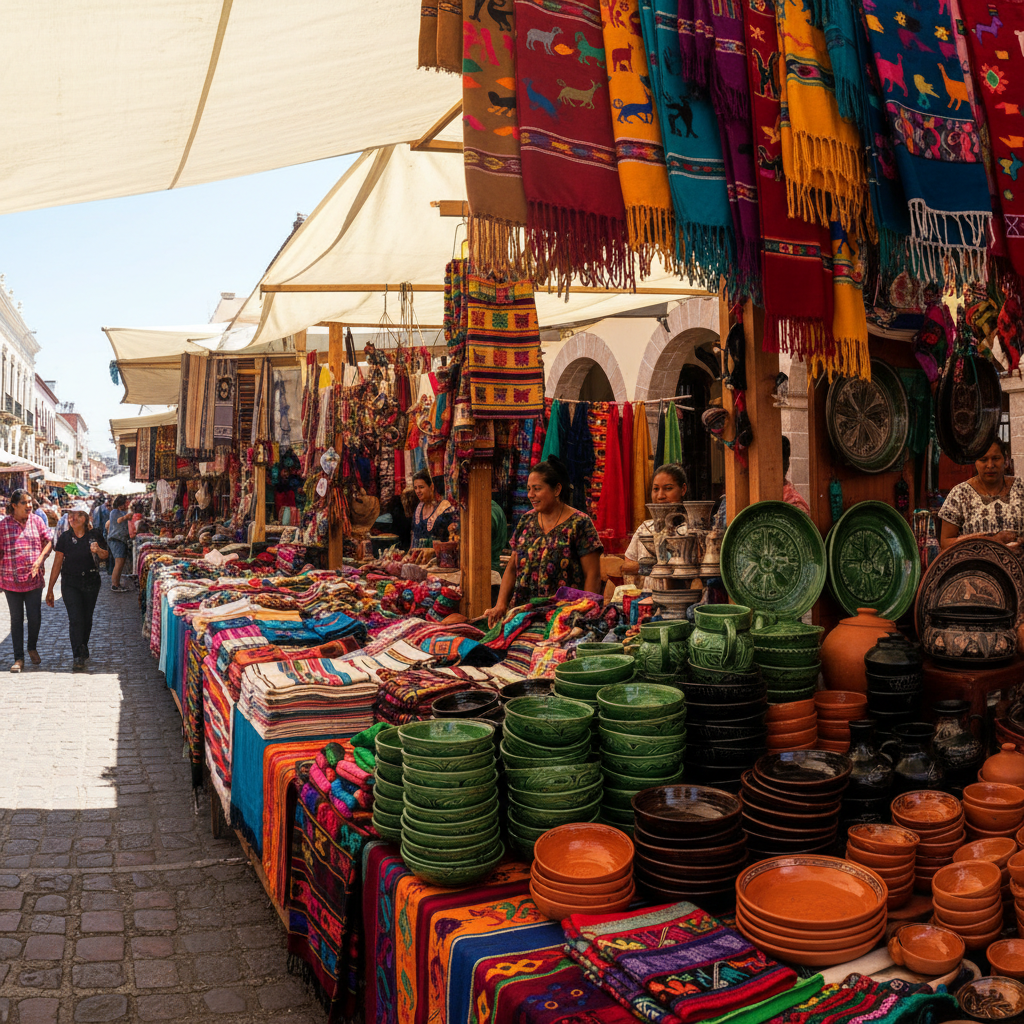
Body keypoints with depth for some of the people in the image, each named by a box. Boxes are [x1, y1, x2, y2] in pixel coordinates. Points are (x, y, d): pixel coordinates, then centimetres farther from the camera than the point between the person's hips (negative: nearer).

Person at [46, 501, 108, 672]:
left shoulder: (95, 534, -5)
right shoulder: (65, 537, -5)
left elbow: (104, 556, 8)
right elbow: (57, 563, -1)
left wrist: (98, 550, -17)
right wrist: (50, 590, 1)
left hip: (91, 581, 1)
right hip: (70, 583, -1)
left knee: (87, 619, 11)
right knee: (75, 619, -11)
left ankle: (83, 650, 32)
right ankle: (79, 657, -8)